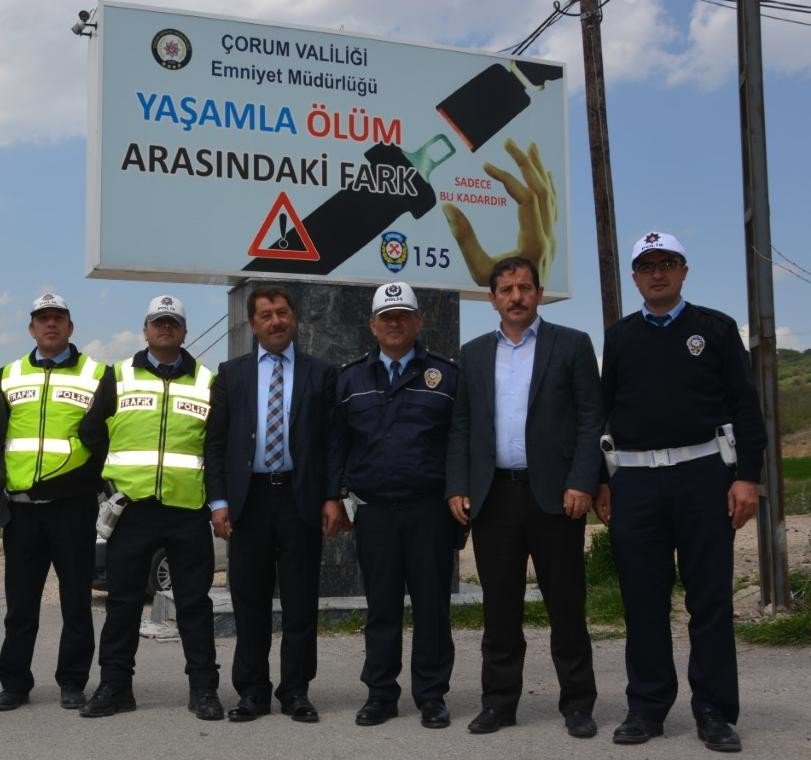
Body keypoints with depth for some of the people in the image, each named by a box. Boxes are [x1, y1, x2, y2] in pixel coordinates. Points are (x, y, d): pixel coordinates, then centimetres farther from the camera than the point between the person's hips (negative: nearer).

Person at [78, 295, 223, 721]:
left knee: (194, 602, 4)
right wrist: (114, 478, 5)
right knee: (123, 600, 6)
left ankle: (203, 689, 11)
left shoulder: (208, 382, 9)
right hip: (130, 507, 1)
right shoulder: (118, 377, 9)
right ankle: (114, 686, 16)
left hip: (188, 509, 0)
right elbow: (92, 434, 11)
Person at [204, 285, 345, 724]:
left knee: (300, 601, 4)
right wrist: (218, 500, -2)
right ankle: (252, 691, 16)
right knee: (249, 601, 6)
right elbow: (216, 443, 6)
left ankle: (296, 692, 13)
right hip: (249, 499, 1)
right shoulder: (232, 374, 9)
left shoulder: (320, 373, 6)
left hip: (301, 498, -1)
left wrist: (333, 497, -5)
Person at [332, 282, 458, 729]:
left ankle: (431, 696, 13)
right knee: (381, 606, 8)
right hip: (374, 511, 2)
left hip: (430, 509, -1)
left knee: (432, 604, 3)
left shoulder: (445, 375, 5)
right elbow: (336, 443, 11)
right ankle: (380, 694, 16)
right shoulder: (350, 380, 11)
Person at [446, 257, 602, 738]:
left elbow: (592, 420, -2)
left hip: (554, 493, -3)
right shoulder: (474, 354, 14)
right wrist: (457, 487, 2)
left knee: (567, 604, 2)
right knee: (499, 605, 7)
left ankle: (578, 702, 12)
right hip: (492, 495, 3)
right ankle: (499, 701, 15)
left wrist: (582, 483, -12)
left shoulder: (572, 345, 4)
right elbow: (461, 426, 12)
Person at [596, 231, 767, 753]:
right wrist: (598, 481, 5)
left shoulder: (716, 328, 6)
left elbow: (745, 406, 1)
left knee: (711, 597, 1)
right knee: (644, 598, 5)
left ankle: (715, 712, 8)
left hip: (702, 474, -2)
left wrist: (748, 475, -8)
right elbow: (602, 412, 12)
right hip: (636, 481, 2)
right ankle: (648, 707, 14)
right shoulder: (620, 338, 12)